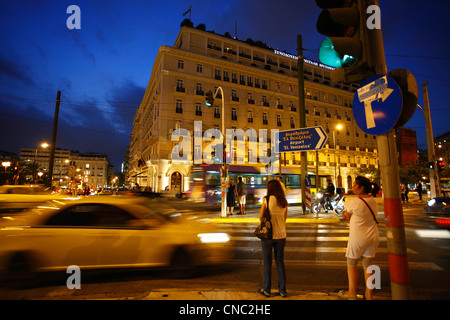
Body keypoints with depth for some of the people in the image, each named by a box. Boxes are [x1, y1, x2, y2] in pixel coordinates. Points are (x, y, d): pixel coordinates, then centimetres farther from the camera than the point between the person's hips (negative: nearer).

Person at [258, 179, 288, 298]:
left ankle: (266, 290, 20)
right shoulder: (284, 202, 2)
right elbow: (285, 218, 9)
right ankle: (282, 290, 24)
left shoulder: (267, 199, -12)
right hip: (281, 235, 4)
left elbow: (261, 217, -8)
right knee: (280, 262, 16)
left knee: (267, 263, 9)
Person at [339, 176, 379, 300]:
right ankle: (368, 294, 23)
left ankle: (352, 292, 19)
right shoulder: (373, 201, 4)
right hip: (373, 236, 7)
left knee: (351, 263, 11)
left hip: (358, 238, -6)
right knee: (367, 265, 15)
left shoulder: (354, 202, -19)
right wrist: (348, 214, 6)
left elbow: (346, 216, -4)